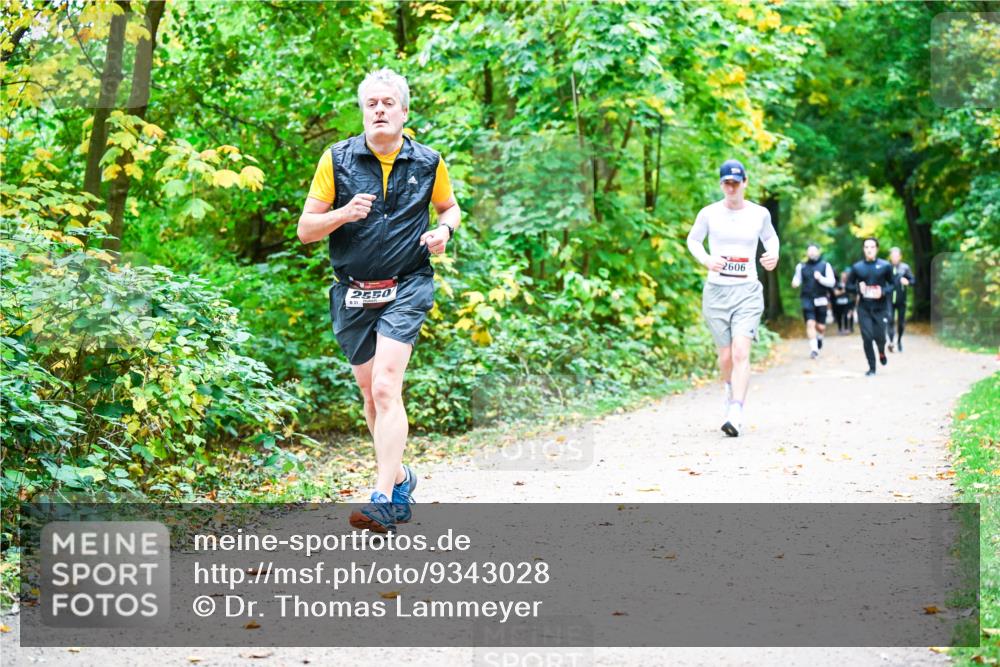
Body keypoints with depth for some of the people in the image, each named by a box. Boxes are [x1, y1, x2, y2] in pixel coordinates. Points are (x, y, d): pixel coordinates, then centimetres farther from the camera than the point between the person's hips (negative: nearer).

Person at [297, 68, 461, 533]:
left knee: (385, 388, -18)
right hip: (352, 293, 2)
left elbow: (449, 207, 22)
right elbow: (305, 229, 0)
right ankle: (400, 477, 35)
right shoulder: (337, 159, -1)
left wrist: (445, 229, -1)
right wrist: (344, 213, -19)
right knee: (370, 394, 12)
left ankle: (383, 500, -23)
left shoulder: (428, 163, 2)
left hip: (407, 288, -2)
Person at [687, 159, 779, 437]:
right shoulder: (709, 213, 0)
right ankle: (730, 394, 38)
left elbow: (770, 237, 22)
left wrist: (774, 255, 1)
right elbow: (693, 239, 14)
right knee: (726, 356, 7)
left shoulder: (759, 214, 2)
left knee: (741, 352, -17)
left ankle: (736, 415, -24)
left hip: (747, 291, -1)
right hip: (716, 290, 1)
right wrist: (705, 259, -5)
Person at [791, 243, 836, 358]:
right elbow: (797, 280, 20)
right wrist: (795, 283, -4)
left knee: (821, 326, 2)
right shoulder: (801, 266, 9)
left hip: (821, 300, 0)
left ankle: (819, 336, 36)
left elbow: (832, 282, -1)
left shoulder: (825, 266, 4)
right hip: (807, 300, 0)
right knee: (810, 323, -14)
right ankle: (814, 348, -12)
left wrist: (821, 278, -18)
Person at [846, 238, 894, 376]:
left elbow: (892, 284, 6)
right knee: (867, 337, -6)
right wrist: (858, 288, -11)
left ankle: (882, 353, 35)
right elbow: (849, 285, 10)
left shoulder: (885, 266, 0)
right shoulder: (857, 267, 3)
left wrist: (883, 291, -14)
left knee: (880, 337, -2)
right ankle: (872, 368, 6)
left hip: (880, 308, 0)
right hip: (864, 309, 1)